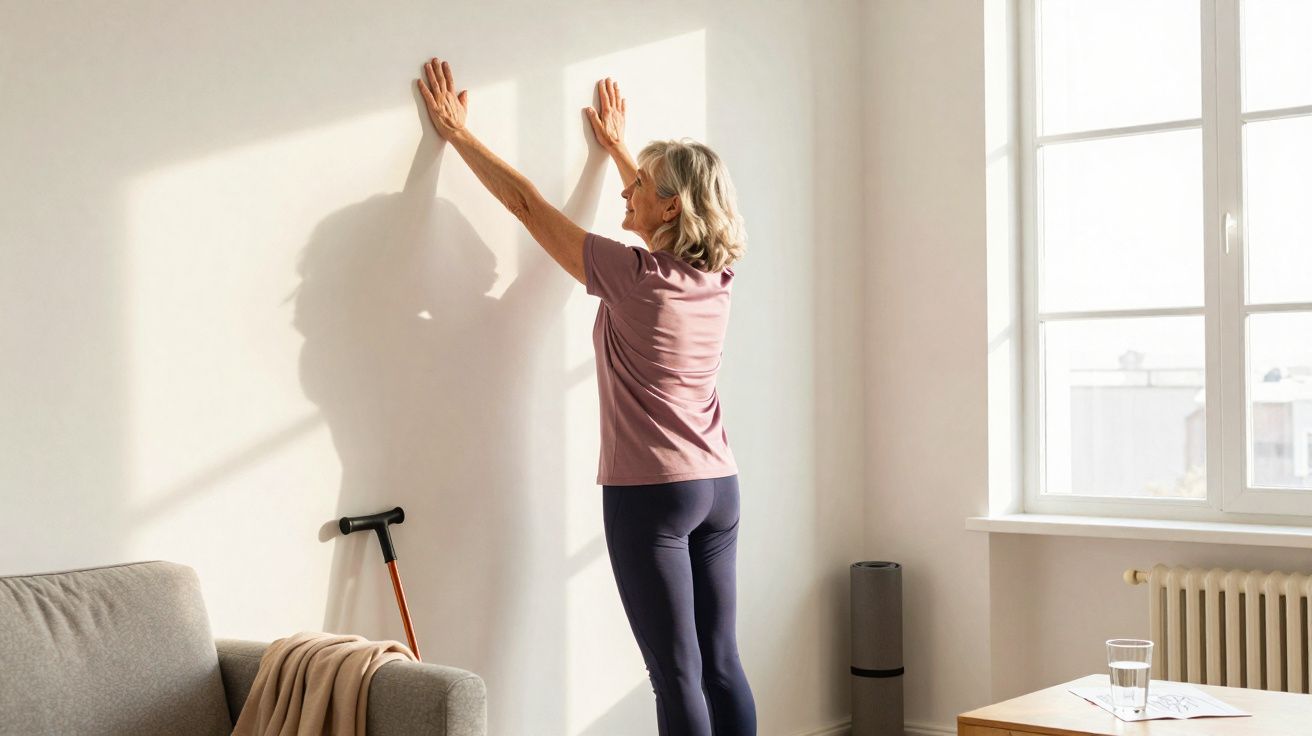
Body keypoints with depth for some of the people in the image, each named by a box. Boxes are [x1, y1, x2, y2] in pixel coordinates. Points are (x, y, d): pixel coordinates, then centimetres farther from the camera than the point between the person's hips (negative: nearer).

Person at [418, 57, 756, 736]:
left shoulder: (633, 274, -13)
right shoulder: (714, 277, 6)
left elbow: (527, 203, -5)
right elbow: (668, 208, 27)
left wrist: (457, 130, 7)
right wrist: (616, 144, 42)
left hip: (650, 494, -7)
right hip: (718, 488, 7)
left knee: (677, 675, -3)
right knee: (721, 664, 10)